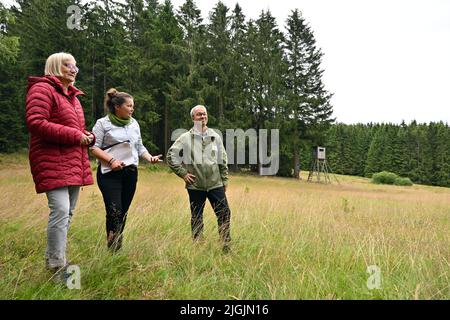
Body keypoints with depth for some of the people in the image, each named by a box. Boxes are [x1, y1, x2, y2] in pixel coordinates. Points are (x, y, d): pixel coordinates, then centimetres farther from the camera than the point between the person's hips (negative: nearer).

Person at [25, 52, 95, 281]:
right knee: (60, 211, -17)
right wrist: (74, 136, -18)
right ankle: (57, 267, -8)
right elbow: (35, 123, -18)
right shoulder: (42, 89, -5)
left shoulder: (72, 96, 23)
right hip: (53, 163, -9)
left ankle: (54, 259, 24)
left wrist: (87, 136, 7)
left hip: (74, 164, 9)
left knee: (67, 213, 11)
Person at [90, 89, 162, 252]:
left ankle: (118, 248, 17)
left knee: (123, 213, 7)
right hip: (110, 173, -5)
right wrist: (111, 160, -19)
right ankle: (113, 250, -3)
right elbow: (94, 147, -6)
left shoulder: (134, 123, 15)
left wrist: (150, 158, 0)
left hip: (131, 173, 5)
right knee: (114, 212, -13)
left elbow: (139, 147, 18)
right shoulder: (103, 123, -1)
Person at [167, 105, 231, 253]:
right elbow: (171, 155, 1)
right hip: (195, 186, -2)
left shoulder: (215, 136, 6)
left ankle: (227, 246, 12)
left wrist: (225, 180, 9)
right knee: (196, 217, 10)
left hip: (216, 184, 2)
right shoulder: (186, 137, -2)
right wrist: (183, 173, -4)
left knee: (224, 214, 0)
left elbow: (223, 160, 10)